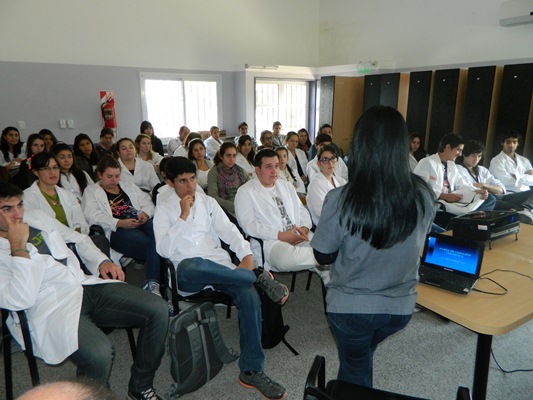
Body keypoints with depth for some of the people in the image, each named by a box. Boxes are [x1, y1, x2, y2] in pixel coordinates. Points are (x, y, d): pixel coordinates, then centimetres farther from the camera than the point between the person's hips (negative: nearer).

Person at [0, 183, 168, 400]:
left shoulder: (36, 217, 16)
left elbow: (79, 238, 27)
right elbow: (20, 300, -15)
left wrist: (102, 261, 10)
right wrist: (19, 248, -15)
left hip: (86, 284, 6)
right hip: (51, 308, -6)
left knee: (158, 309, -11)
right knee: (99, 352, -35)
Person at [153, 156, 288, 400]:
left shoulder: (208, 202, 18)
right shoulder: (164, 208, 7)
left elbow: (228, 231, 8)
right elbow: (164, 249, -6)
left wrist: (246, 255, -9)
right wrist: (183, 216, -10)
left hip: (220, 266, 3)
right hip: (187, 273, -3)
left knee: (249, 295, -25)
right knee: (191, 265, -41)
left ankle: (251, 371, -13)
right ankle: (258, 276, -26)